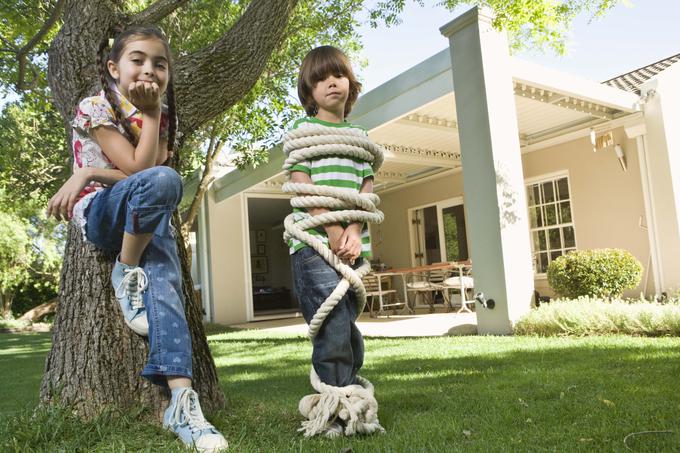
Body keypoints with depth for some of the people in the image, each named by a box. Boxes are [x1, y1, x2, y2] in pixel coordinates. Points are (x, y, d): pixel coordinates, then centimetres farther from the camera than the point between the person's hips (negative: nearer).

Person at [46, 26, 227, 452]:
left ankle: (182, 401, -35)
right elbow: (139, 170, -17)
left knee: (165, 283, -27)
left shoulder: (163, 118, 10)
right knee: (163, 180, -35)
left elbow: (146, 171, -6)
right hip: (99, 213, -4)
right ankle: (126, 274, -17)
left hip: (148, 218, 4)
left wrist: (90, 173, -15)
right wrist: (148, 112, -14)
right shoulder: (96, 107, -4)